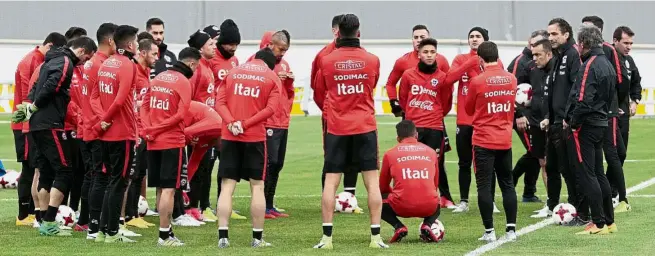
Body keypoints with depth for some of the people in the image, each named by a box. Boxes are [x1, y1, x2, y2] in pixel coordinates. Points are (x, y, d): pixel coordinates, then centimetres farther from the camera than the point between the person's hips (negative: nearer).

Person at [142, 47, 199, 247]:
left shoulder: (158, 78, 12)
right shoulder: (183, 82, -10)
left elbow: (145, 105, 10)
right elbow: (181, 114, -17)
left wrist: (149, 129, -2)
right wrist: (154, 130, -12)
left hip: (154, 141, 7)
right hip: (173, 142, -7)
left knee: (163, 188, 14)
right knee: (169, 189, -4)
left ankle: (167, 230, 20)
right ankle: (164, 235, -5)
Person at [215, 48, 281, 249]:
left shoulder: (232, 72, 10)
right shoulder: (272, 78, 3)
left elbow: (220, 102, 0)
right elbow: (270, 108, -9)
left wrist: (231, 123, -12)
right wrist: (245, 124, -12)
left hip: (229, 137, 2)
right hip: (255, 137, -2)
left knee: (227, 187, 3)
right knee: (257, 187, 6)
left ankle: (223, 237, -4)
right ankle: (257, 238, 6)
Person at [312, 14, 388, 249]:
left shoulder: (327, 61, -3)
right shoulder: (372, 60, -2)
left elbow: (320, 88, 13)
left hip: (336, 128, 0)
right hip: (365, 127, 0)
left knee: (330, 182, 3)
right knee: (372, 182, 3)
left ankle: (327, 237, 0)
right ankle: (376, 237, -1)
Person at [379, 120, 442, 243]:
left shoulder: (390, 154, 9)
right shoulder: (431, 152, 15)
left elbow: (383, 187, 21)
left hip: (402, 207, -2)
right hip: (428, 207, 2)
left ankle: (399, 227, 3)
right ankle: (427, 225, 5)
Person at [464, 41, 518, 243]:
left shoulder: (477, 81, -11)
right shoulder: (511, 79, 1)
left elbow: (469, 109, 3)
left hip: (484, 142, -4)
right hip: (505, 141, 4)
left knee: (484, 186, 0)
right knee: (507, 184, 12)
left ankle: (489, 231, -2)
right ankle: (511, 229, 9)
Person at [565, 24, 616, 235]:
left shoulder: (590, 65, -16)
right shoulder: (607, 64, 13)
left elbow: (583, 100, -24)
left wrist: (572, 121, -11)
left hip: (586, 125, -9)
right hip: (601, 123, 9)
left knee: (586, 174, -5)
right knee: (598, 173, 15)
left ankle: (599, 223, -6)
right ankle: (609, 221, 19)